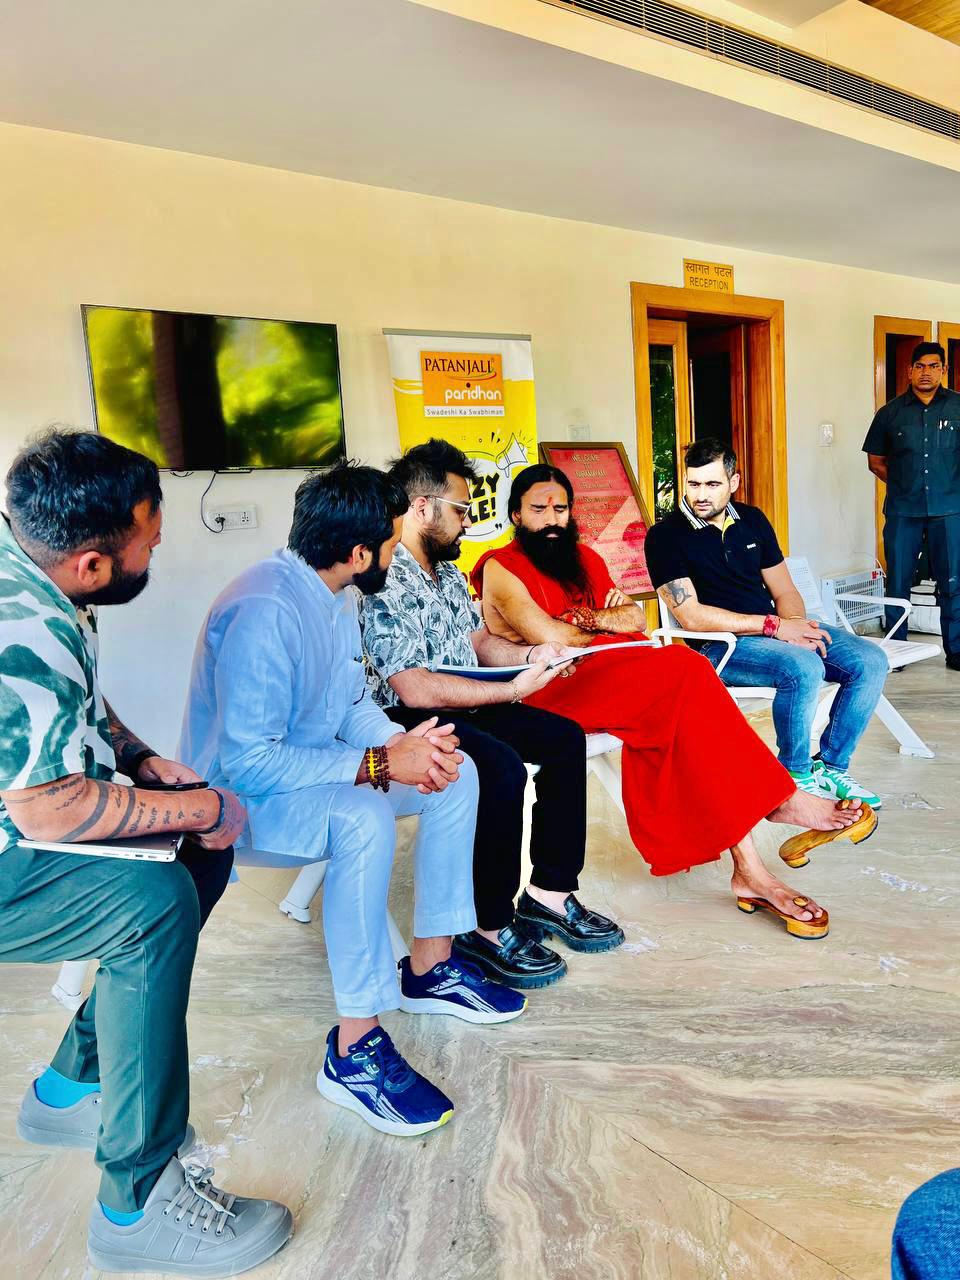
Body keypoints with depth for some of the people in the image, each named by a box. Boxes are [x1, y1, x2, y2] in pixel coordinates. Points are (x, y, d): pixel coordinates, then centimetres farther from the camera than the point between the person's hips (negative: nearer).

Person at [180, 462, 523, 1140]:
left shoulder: (335, 597, 2)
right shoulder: (264, 611, -28)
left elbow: (355, 703, 10)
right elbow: (247, 761, -31)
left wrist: (402, 742, -12)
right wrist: (380, 764, -29)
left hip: (313, 768, 9)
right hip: (241, 795, -9)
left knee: (456, 774, 2)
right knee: (364, 817, -37)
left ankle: (430, 965, 12)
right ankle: (355, 1050, -23)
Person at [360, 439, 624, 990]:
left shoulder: (447, 572, 13)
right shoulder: (384, 583, -20)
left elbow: (479, 640, 23)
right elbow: (413, 689, -26)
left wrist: (530, 654, 3)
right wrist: (513, 690, -22)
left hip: (463, 710, 10)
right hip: (403, 722, -10)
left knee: (565, 738, 0)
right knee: (501, 768, -32)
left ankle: (549, 893, 7)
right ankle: (488, 928, -14)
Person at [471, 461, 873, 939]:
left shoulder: (584, 558, 24)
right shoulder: (501, 567, 1)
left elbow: (635, 618, 16)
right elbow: (550, 638, -12)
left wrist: (592, 620, -4)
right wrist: (604, 627, 5)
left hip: (610, 676, 6)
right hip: (550, 690, -6)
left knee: (683, 709, -26)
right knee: (683, 671, -26)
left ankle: (747, 868, -28)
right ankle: (774, 798, -16)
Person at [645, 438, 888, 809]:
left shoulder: (752, 520, 12)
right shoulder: (665, 536, -7)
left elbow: (784, 590, 14)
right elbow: (691, 616, -16)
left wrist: (796, 626, -10)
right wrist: (773, 625, -18)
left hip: (776, 631, 7)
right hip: (720, 646, -7)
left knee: (870, 661, -10)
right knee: (804, 668, -32)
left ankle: (830, 766, 3)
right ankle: (795, 775, -8)